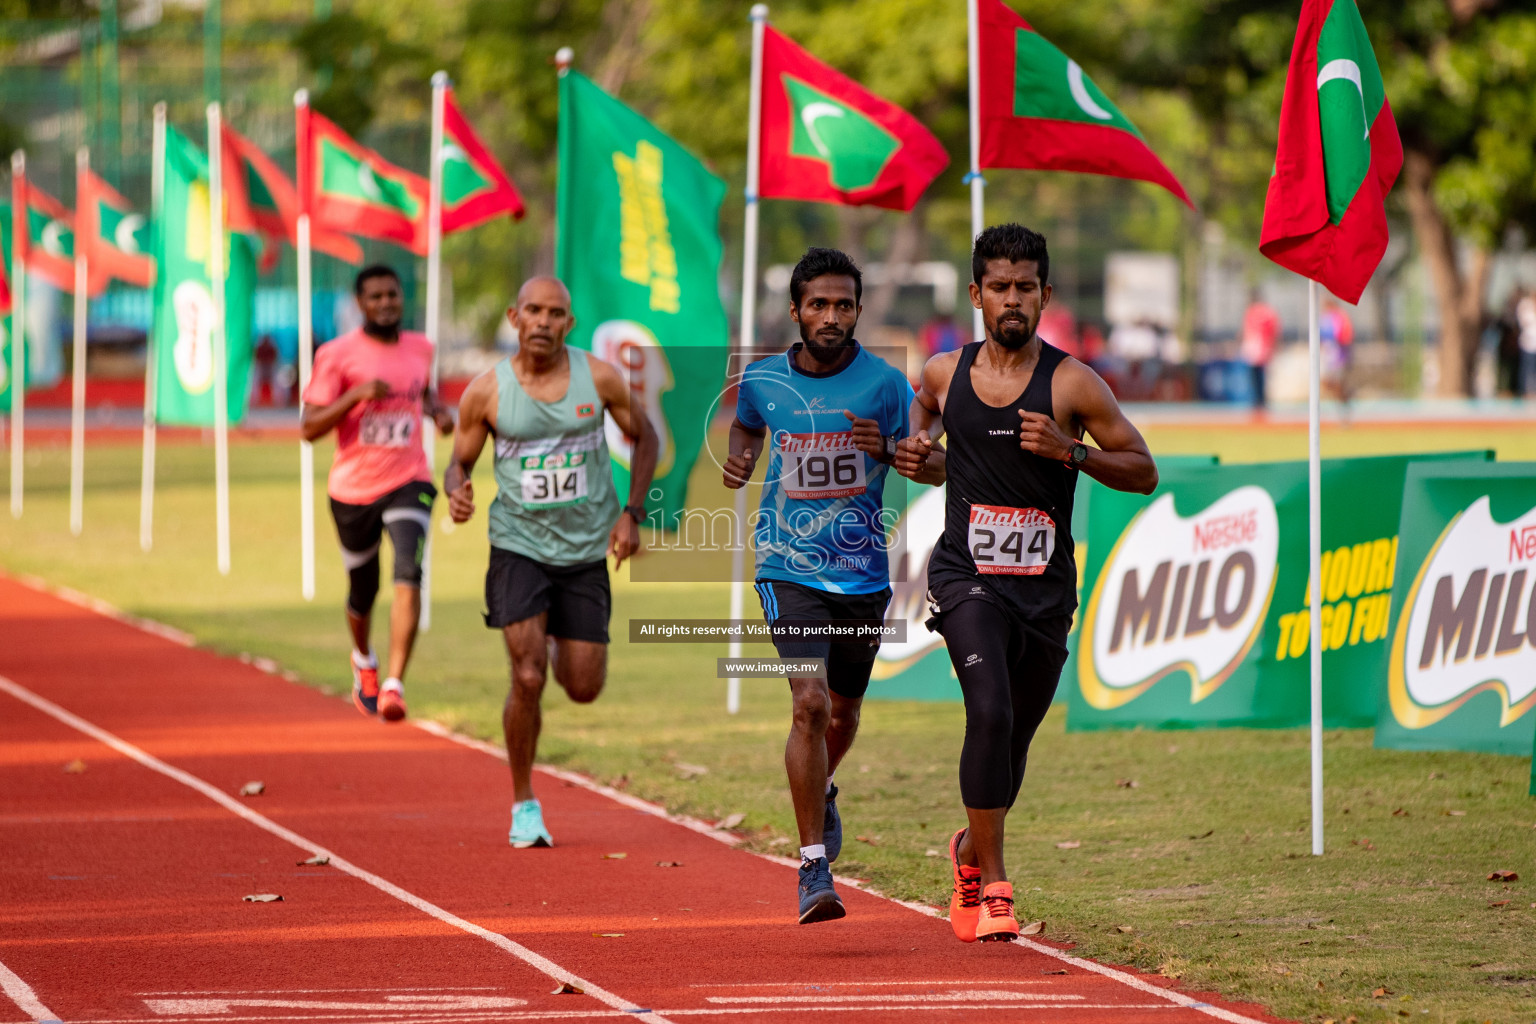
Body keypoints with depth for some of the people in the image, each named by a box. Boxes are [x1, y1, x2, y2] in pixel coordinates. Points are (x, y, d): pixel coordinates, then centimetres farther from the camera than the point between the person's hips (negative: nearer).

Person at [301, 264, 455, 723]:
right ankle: (363, 661, 48)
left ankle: (394, 685, -28)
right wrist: (356, 395, -23)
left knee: (409, 576, -23)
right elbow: (309, 428, -10)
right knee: (363, 590, 15)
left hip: (408, 483, 1)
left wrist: (439, 409, 7)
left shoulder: (420, 348, 6)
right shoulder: (337, 355, -7)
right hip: (354, 489, -1)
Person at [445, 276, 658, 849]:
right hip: (518, 545, -2)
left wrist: (632, 513, -1)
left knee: (584, 689, 3)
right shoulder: (486, 392, -8)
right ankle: (524, 805, 4)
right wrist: (456, 493, -20)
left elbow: (644, 437, 8)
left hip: (586, 549, 2)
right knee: (528, 678, -14)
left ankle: (556, 644, 41)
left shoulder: (599, 378, -7)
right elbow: (459, 462, 4)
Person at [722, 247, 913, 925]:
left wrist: (889, 450, -19)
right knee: (809, 703, -19)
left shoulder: (885, 383, -5)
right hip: (790, 567, -2)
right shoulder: (763, 379, 0)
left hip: (864, 571, 2)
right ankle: (814, 868, -15)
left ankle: (820, 792, 54)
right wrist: (740, 458, 2)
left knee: (843, 710, 18)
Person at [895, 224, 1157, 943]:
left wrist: (1070, 451, -16)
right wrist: (919, 458, 5)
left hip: (1045, 587, 1)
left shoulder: (1071, 383, -4)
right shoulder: (942, 374, 4)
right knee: (990, 712, -23)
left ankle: (970, 849, 42)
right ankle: (990, 884, -18)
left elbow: (1143, 472, -1)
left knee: (1015, 737, 13)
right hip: (966, 575, -1)